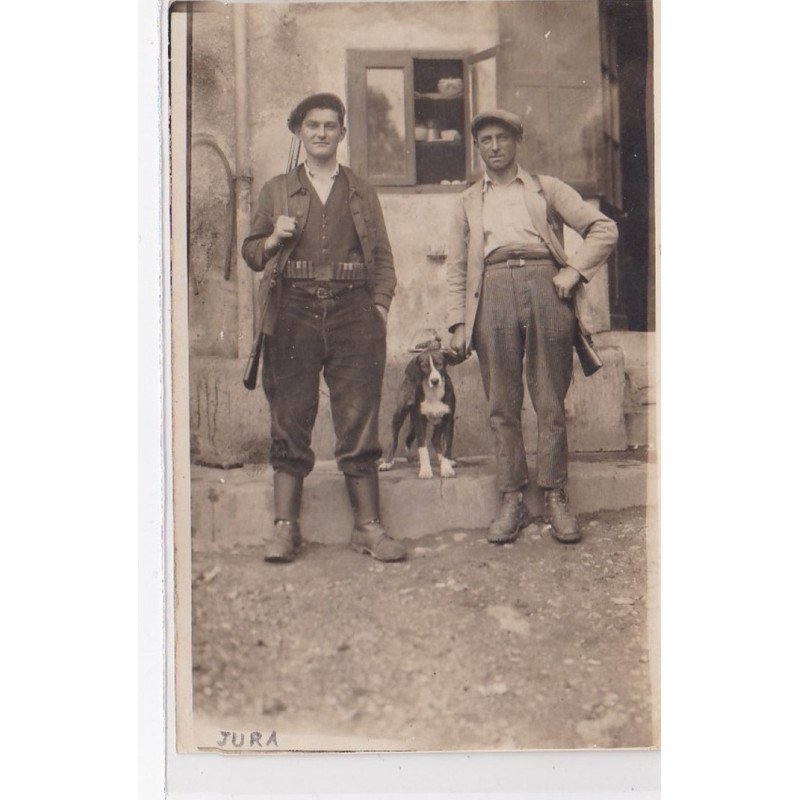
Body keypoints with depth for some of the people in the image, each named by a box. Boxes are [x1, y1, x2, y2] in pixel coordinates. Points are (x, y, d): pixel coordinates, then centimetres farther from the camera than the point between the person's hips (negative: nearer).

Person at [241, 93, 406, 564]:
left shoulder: (361, 192, 18)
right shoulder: (277, 190, 17)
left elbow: (383, 257, 14)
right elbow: (251, 252, 17)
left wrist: (380, 304, -1)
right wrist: (274, 238, -4)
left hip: (353, 312, 0)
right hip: (294, 312, 0)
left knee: (359, 422, -2)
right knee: (290, 422, -1)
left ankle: (369, 527, 3)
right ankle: (286, 527, 4)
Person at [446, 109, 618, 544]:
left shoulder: (547, 189, 19)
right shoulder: (468, 202, 23)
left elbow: (604, 229, 13)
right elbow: (456, 268, 17)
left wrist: (574, 270, -2)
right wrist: (457, 323, 5)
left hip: (543, 285, -1)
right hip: (493, 289, 1)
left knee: (550, 404, -2)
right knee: (502, 406, -1)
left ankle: (555, 497, 6)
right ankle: (511, 500, 5)